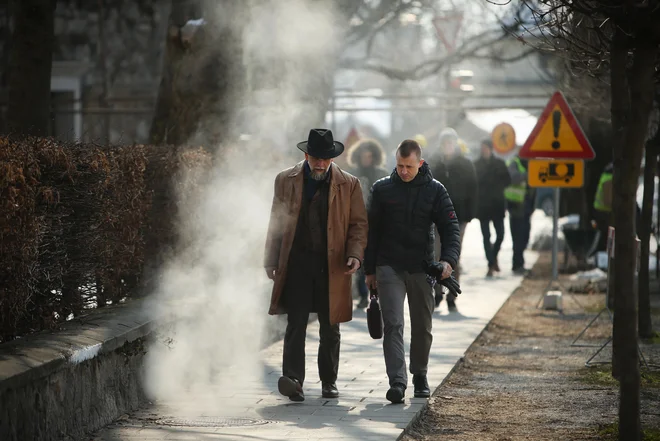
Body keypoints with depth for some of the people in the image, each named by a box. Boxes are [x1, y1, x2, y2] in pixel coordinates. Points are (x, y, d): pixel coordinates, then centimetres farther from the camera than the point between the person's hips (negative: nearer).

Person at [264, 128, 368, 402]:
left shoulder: (348, 185, 6)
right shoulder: (286, 181, 7)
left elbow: (359, 224, 7)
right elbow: (276, 223, 10)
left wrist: (355, 254, -10)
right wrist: (272, 261, 6)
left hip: (332, 265, 1)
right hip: (296, 263, -1)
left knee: (330, 329, 8)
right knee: (296, 324, -10)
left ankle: (328, 382, 19)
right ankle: (293, 380, -17)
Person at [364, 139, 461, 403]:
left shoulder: (435, 190, 2)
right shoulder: (382, 189, 3)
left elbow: (450, 228, 0)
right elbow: (371, 230, 8)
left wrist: (448, 259, -17)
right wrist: (370, 270, 6)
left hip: (422, 269, 1)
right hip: (389, 267, -1)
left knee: (422, 327, 9)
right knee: (393, 325, -12)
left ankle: (419, 375, 29)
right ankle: (397, 382, -18)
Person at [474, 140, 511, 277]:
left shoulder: (499, 163, 5)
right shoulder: (476, 164, 0)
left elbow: (507, 180, 7)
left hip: (497, 204, 1)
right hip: (483, 205, -1)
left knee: (500, 234, 0)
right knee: (486, 236, -3)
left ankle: (494, 256, 26)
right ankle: (491, 264, 2)